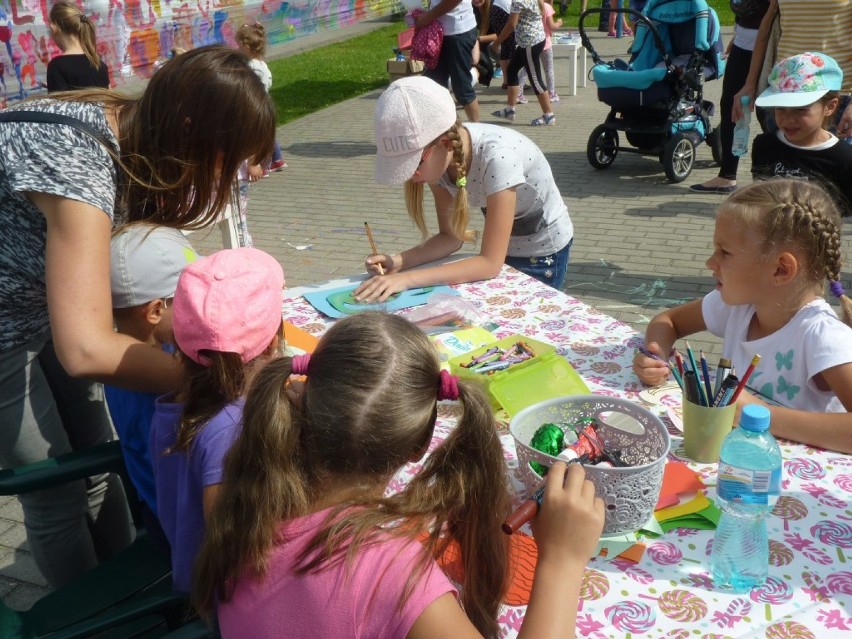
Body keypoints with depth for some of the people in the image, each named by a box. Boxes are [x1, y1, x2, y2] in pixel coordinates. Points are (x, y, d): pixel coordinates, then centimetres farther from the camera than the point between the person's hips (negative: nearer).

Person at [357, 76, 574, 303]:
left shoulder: (496, 157, -37)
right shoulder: (437, 157, -18)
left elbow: (490, 263, -35)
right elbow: (450, 237, -8)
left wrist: (408, 278, -41)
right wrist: (399, 261, -25)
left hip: (543, 254, -5)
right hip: (499, 248, 6)